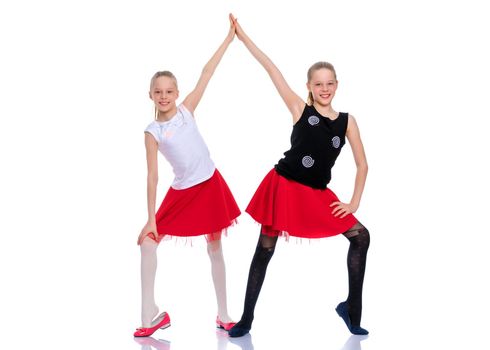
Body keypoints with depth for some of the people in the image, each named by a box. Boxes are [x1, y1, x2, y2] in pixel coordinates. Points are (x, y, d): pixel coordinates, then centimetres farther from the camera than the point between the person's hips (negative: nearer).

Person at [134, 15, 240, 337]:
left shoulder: (186, 110, -3)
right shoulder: (152, 132, -5)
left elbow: (206, 74, -6)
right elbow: (153, 175, -7)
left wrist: (229, 38, -7)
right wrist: (151, 217, -10)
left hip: (210, 185, 0)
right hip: (181, 192, 0)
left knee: (215, 249, 9)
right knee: (148, 242, -7)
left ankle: (223, 315, 19)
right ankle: (150, 314, 2)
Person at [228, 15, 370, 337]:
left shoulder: (347, 121, 3)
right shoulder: (300, 109, -3)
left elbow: (362, 165, 8)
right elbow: (273, 70, -7)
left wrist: (354, 202, 0)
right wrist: (242, 36, -10)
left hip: (317, 194, 3)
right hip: (283, 186, -3)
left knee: (361, 236, -2)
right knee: (265, 248, 3)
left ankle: (352, 308, 12)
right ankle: (247, 318, 15)